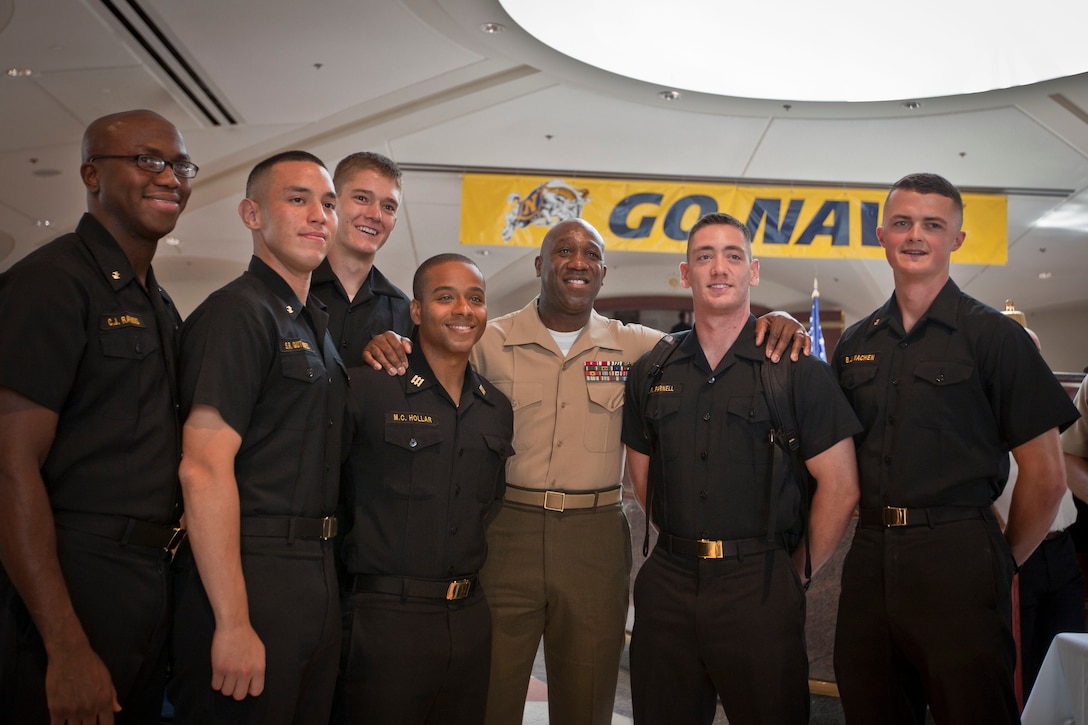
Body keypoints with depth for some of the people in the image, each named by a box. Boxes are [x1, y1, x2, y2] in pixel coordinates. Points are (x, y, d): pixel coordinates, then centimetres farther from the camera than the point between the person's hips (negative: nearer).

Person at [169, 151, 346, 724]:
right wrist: (233, 623, -22)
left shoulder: (313, 323, 17)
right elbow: (204, 469, -20)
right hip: (250, 575, -9)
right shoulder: (238, 311, -12)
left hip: (315, 576, 9)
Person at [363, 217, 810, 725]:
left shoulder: (636, 347, 7)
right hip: (505, 535, -1)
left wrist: (773, 322, -5)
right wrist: (388, 343, -16)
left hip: (596, 544, 2)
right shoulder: (490, 342, 2)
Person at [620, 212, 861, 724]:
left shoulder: (797, 369, -2)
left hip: (760, 589, -3)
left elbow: (840, 488, -3)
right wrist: (685, 546, 9)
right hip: (667, 586, 4)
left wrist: (797, 573, 0)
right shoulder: (650, 373, 8)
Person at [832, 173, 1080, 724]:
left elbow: (1044, 476, -2)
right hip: (870, 561, 5)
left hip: (958, 562, -4)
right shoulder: (855, 343, 12)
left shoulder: (994, 336, -2)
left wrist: (1002, 561, 2)